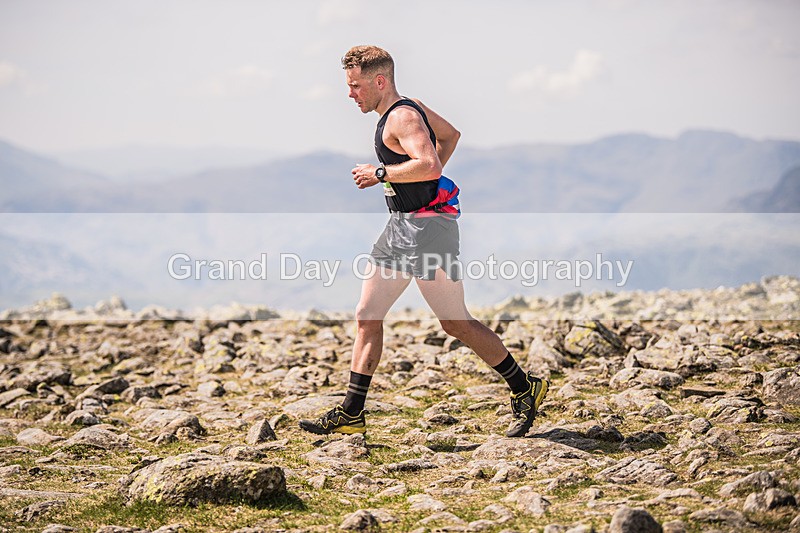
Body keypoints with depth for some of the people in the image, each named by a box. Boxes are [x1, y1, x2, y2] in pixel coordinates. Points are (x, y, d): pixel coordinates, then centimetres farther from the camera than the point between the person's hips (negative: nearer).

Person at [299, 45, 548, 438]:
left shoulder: (403, 117, -16)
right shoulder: (411, 109, 14)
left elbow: (430, 165, -31)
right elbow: (451, 134, 30)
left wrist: (380, 173, -19)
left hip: (426, 229, -10)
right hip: (401, 228, 10)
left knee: (455, 323, -2)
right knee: (366, 317, 6)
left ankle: (525, 389, 13)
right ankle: (351, 414, 9)